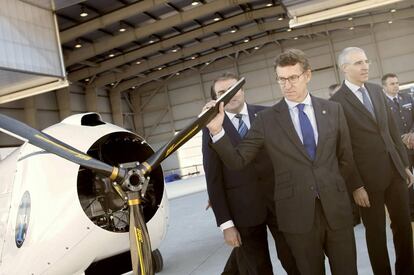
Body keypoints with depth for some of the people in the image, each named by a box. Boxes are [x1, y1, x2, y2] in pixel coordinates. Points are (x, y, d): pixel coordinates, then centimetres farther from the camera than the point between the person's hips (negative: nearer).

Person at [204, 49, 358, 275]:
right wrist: (217, 130, -20)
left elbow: (345, 158, 12)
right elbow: (237, 161, -7)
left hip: (336, 208, 2)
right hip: (297, 213, -2)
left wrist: (333, 189, 11)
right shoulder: (266, 119, -4)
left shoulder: (333, 110, 4)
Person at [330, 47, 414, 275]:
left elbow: (392, 129, 14)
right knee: (376, 232, 8)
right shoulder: (337, 101, -11)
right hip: (368, 177, -6)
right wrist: (355, 186, -12)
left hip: (395, 170, 6)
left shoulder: (377, 90, 9)